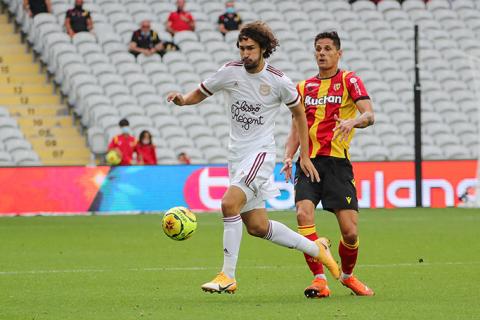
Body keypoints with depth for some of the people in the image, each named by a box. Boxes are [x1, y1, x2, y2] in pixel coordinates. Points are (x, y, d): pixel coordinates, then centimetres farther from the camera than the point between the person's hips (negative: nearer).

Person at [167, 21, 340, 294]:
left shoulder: (279, 81, -8)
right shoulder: (230, 72, -1)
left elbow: (299, 113, 7)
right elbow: (200, 93, 11)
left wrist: (305, 156, 6)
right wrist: (183, 100, -13)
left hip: (261, 151, -5)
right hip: (237, 154, 5)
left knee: (229, 203, -25)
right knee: (257, 226, 7)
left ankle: (228, 277, -18)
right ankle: (315, 248, 27)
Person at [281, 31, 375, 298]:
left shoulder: (349, 80, 4)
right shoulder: (304, 87, 17)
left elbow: (369, 115, -9)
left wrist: (353, 121, -31)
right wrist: (289, 157, 4)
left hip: (337, 162, -3)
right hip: (309, 162, 3)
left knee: (350, 230, -6)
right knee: (304, 214, -21)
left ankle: (348, 275, 23)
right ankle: (320, 280, -16)